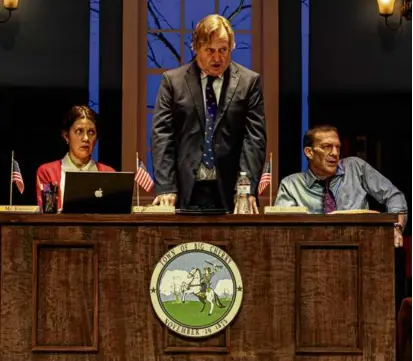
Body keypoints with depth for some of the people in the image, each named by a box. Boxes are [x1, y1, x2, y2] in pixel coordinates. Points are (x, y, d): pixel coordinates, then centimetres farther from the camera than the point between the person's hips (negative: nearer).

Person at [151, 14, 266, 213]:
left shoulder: (249, 81, 5)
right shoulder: (172, 80, 5)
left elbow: (255, 136, -1)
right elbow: (162, 134, 0)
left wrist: (248, 188, -11)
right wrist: (165, 187, -9)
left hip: (230, 190, 0)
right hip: (185, 189, 0)